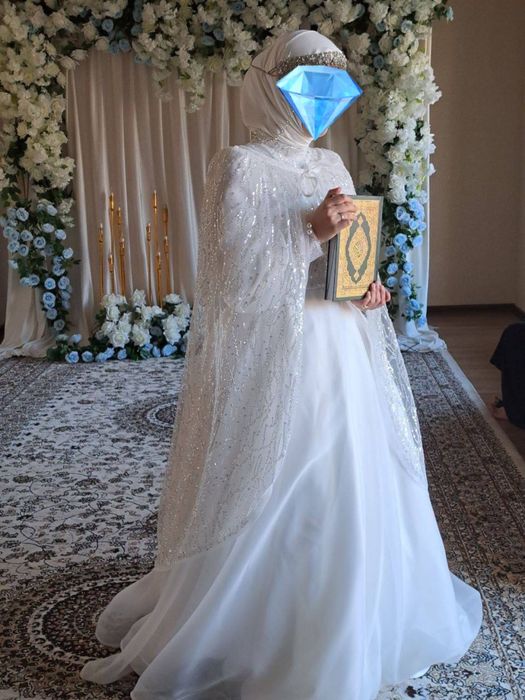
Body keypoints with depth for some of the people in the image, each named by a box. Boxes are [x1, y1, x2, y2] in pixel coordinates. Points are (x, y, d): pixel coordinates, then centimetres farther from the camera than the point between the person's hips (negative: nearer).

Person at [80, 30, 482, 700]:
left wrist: (369, 285, -2)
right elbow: (233, 278, -15)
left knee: (348, 489, 15)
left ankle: (343, 615, 36)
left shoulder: (331, 164, 12)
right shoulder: (239, 166, -9)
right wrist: (309, 232, -22)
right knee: (268, 502, 3)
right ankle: (244, 628, 24)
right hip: (274, 358, -7)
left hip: (342, 354, 7)